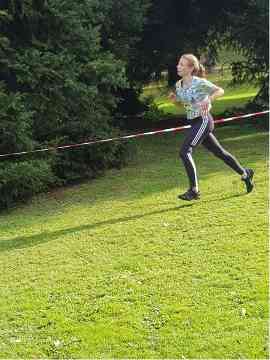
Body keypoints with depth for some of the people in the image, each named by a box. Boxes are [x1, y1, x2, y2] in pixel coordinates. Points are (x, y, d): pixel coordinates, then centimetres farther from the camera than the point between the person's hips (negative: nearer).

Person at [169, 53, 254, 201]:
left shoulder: (199, 82, -15)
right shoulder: (178, 85, 6)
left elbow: (220, 91, -8)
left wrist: (208, 100, -25)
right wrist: (174, 98, -1)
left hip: (203, 121, -8)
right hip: (194, 122, 8)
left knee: (184, 152, -18)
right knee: (219, 152, 17)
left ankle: (194, 190, -12)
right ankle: (245, 173, 34)